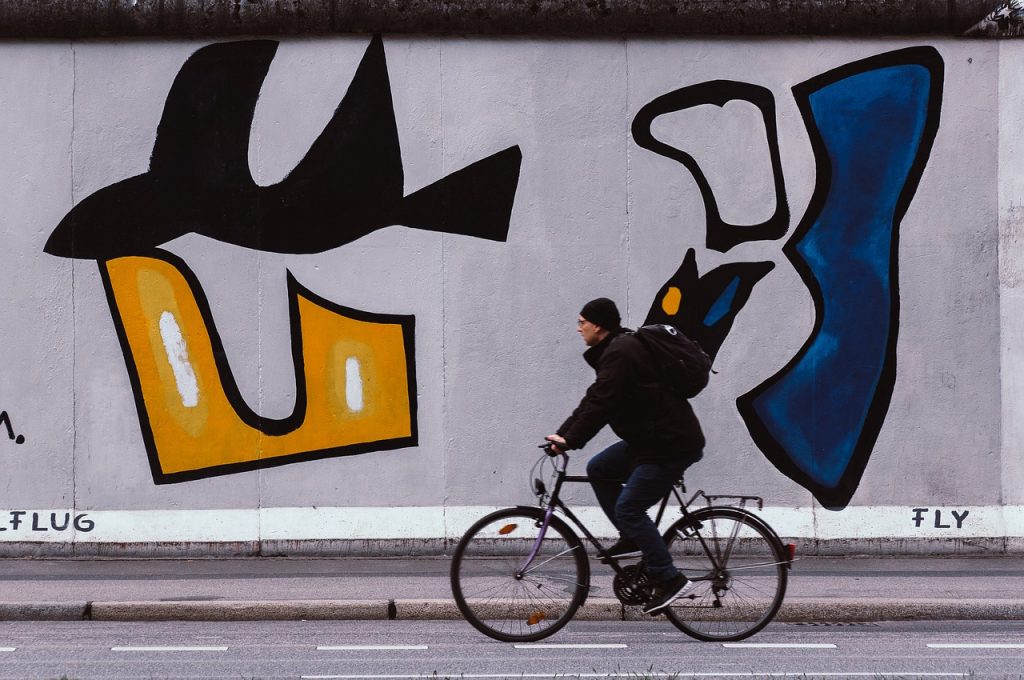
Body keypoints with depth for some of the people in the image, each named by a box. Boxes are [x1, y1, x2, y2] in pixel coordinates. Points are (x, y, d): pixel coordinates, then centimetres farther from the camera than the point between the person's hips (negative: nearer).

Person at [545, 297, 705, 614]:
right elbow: (595, 399, 16)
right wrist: (563, 434, 10)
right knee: (598, 469, 15)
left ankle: (670, 580, -7)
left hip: (671, 445, -11)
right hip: (648, 439, 11)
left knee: (628, 509, -11)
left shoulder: (620, 354, -18)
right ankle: (632, 540, 17)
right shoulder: (617, 349, 16)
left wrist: (570, 441, -21)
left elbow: (600, 404, -24)